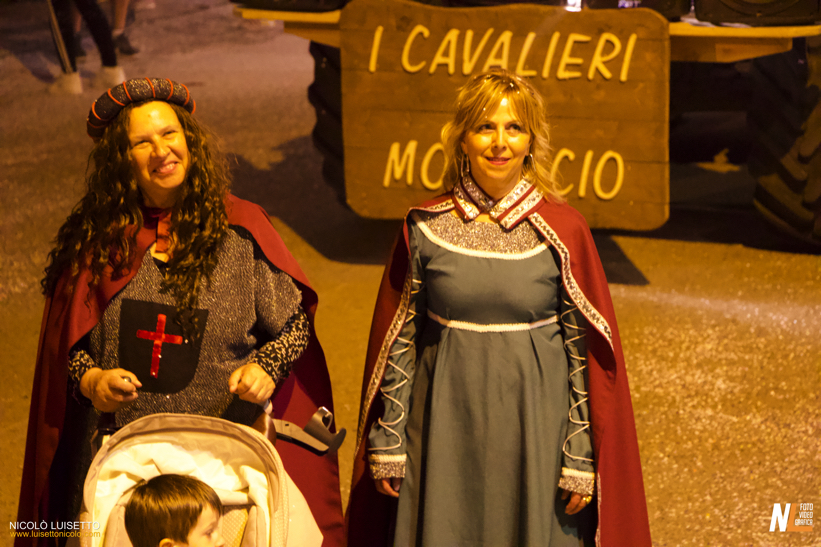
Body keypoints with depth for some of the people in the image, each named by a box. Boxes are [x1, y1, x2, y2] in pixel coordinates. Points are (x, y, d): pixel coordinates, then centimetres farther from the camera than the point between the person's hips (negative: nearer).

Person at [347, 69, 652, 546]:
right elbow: (399, 340, 3)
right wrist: (387, 443, 2)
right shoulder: (426, 228, -2)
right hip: (444, 430, 1)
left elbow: (584, 350, -3)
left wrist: (582, 458, -4)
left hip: (534, 429, -1)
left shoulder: (564, 230, -5)